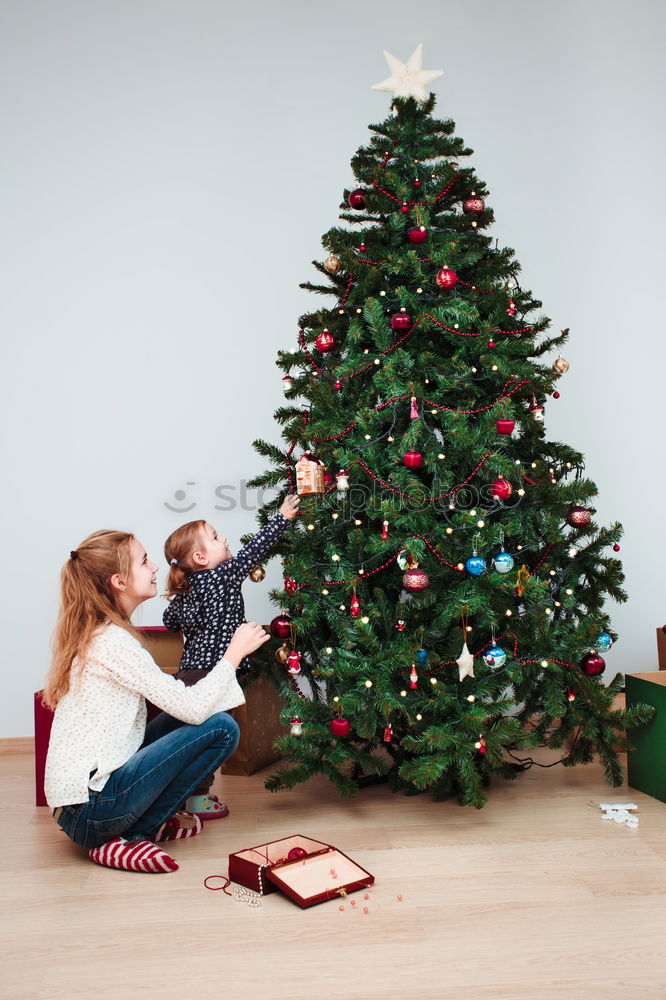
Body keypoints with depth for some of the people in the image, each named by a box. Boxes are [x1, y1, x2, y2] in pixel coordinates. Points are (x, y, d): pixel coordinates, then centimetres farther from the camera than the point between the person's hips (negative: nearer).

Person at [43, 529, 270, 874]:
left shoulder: (92, 634, 11)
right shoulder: (113, 642, -19)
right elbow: (195, 708, -19)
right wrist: (235, 651, -8)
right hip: (90, 809, -9)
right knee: (221, 727, -13)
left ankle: (151, 820, 9)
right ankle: (128, 838, -5)